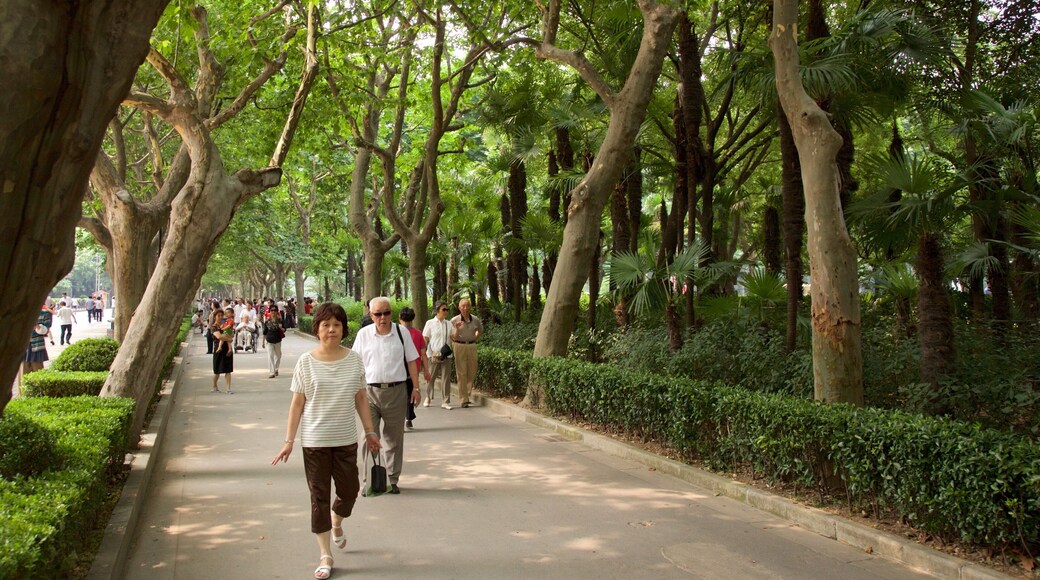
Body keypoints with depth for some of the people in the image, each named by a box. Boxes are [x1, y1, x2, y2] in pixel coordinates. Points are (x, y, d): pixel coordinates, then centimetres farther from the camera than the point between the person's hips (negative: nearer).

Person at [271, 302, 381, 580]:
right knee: (319, 497, 4)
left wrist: (370, 431, 8)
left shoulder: (354, 360, 0)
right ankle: (325, 556, 17)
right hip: (314, 441, -2)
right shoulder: (306, 362, -6)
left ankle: (336, 524, 45)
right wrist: (289, 440, -6)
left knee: (349, 490, 10)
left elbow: (361, 398, 7)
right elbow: (297, 403, -4)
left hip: (346, 440, 2)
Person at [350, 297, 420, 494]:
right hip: (370, 390, 0)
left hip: (396, 390, 1)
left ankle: (392, 480, 21)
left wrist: (416, 388, 2)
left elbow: (411, 361, 6)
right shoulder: (363, 334, 1)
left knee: (395, 438, 9)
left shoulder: (401, 332, 2)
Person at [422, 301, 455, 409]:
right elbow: (424, 340, -1)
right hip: (434, 355, -3)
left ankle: (445, 401, 5)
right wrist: (430, 354, -8)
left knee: (446, 378, 1)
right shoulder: (430, 323, -2)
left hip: (446, 355, 3)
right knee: (431, 377, 7)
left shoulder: (448, 324, 8)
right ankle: (428, 398, 26)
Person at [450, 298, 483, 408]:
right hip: (460, 346, -3)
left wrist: (475, 339, 11)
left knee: (472, 373, 6)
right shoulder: (454, 321, -6)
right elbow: (453, 337, -7)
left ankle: (467, 394, 23)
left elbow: (480, 330, 24)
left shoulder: (475, 320, 3)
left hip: (472, 346, 4)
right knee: (461, 374, -3)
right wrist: (457, 329, -23)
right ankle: (464, 400, -1)